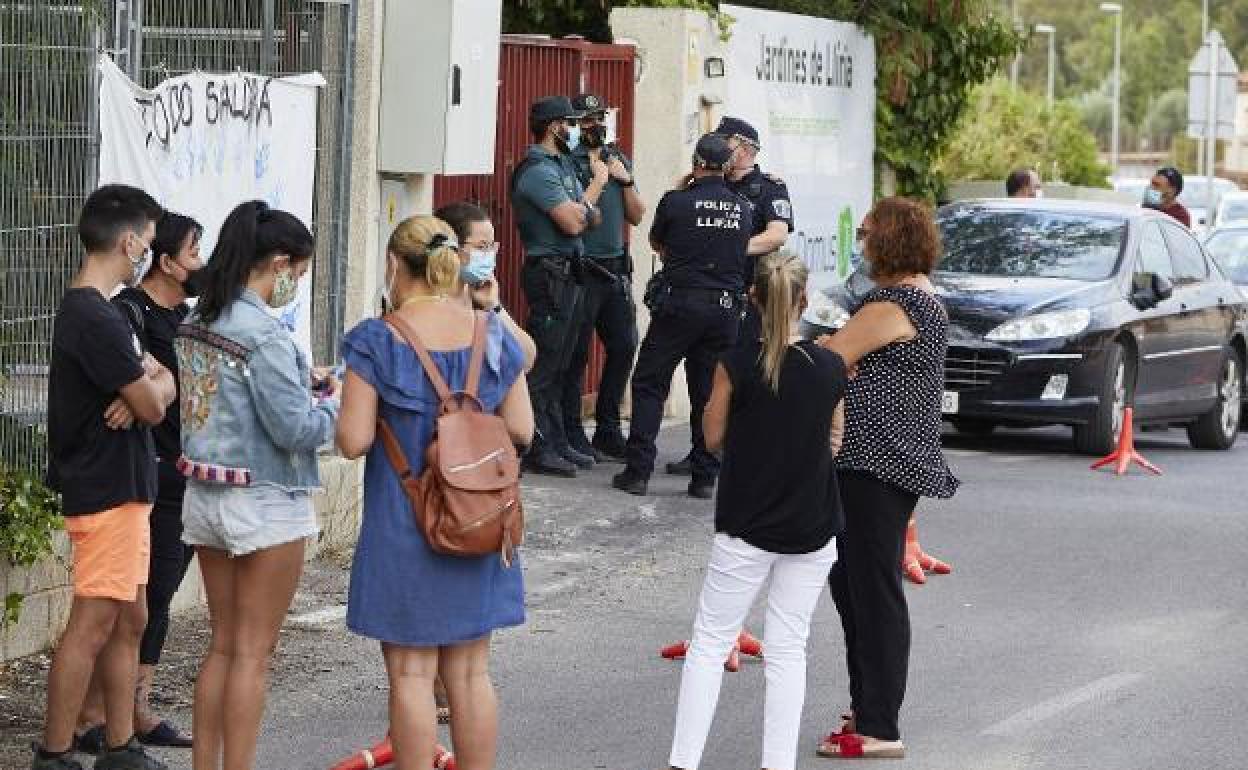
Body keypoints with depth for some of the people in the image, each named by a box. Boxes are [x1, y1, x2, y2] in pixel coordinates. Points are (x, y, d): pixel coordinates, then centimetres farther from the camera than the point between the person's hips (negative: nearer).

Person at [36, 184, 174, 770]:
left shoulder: (87, 309, 15)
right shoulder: (96, 320, -20)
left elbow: (164, 384, 10)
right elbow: (154, 405, -17)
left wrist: (144, 387, -12)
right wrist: (151, 386, 5)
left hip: (122, 488, 10)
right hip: (107, 494, -10)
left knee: (130, 621, 13)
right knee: (92, 626, -7)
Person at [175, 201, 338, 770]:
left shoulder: (196, 323, 5)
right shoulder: (264, 334, -20)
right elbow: (295, 429, -20)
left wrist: (301, 379, 9)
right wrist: (334, 400, -2)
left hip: (205, 497, 8)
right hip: (265, 504, -8)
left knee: (222, 645, 15)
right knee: (253, 653, 1)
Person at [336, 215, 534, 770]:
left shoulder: (376, 341, -12)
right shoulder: (493, 336, 0)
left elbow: (353, 441, -15)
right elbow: (521, 430, 1)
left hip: (404, 528, -4)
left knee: (411, 674, 3)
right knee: (470, 672, 12)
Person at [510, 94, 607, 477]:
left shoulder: (563, 164, 16)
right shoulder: (539, 170, -15)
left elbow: (591, 218, 16)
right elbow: (572, 223, -20)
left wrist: (585, 210, -6)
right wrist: (597, 182, -9)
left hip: (568, 273, 10)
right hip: (550, 273, -10)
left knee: (559, 366, 14)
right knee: (543, 366, -7)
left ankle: (557, 443, 20)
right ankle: (538, 450, -5)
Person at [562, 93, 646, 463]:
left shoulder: (618, 160, 15)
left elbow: (637, 216, 14)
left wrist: (626, 180, 0)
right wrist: (600, 179, -16)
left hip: (615, 267, 7)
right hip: (582, 267, -7)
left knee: (624, 346, 9)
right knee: (576, 352, -4)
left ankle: (608, 431, 19)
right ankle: (572, 436, 2)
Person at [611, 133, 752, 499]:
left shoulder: (676, 202, -7)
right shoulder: (742, 208, 4)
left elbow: (655, 242, 11)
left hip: (680, 304, -3)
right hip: (726, 307, 3)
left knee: (649, 386, 5)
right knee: (710, 392, 9)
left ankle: (638, 472, -1)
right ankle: (705, 477, 8)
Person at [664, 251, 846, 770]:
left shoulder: (737, 366, -13)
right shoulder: (831, 368, -5)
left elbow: (713, 438, -2)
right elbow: (834, 442, 6)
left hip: (746, 528, -2)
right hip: (812, 531, 2)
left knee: (710, 643, 7)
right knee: (788, 650, 10)